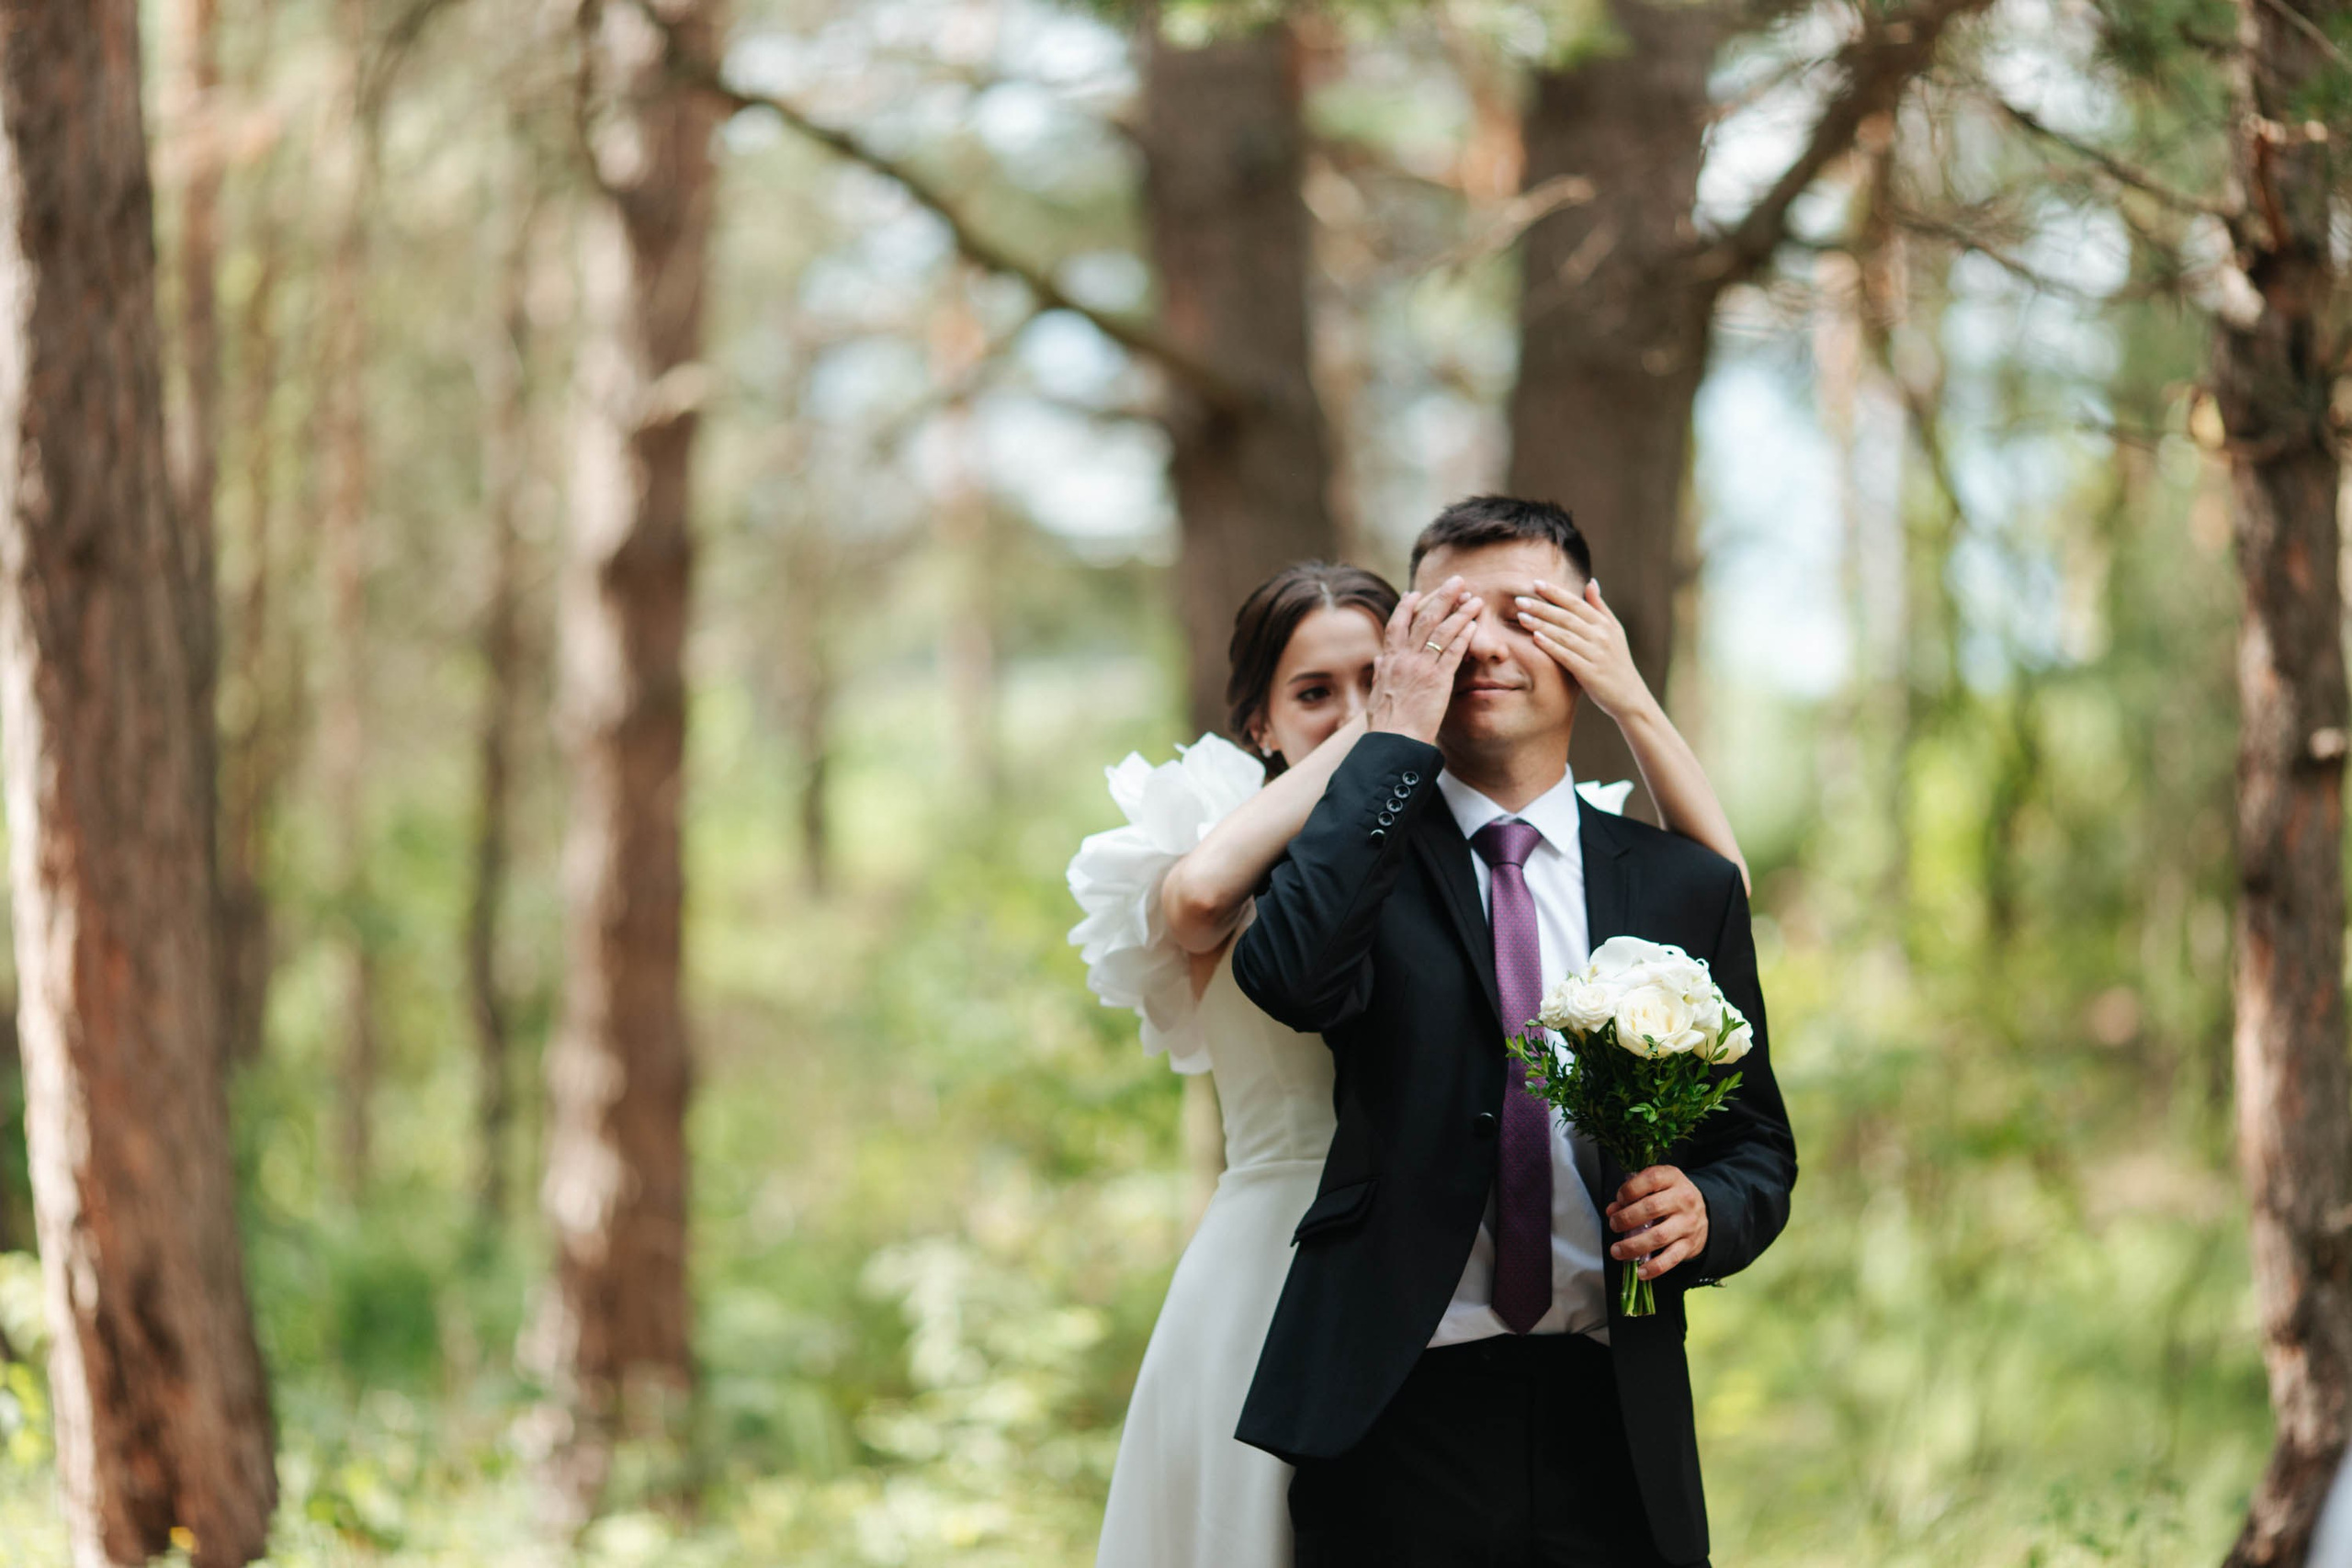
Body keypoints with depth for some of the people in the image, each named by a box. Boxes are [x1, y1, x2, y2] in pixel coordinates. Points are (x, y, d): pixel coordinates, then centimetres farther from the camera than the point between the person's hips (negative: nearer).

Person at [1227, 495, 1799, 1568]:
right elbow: (1290, 975, -19)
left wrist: (1704, 1211, -10)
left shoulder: (1684, 886, 11)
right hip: (1398, 1424, -2)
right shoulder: (1362, 847, 4)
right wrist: (1397, 735, -13)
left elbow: (1757, 1150, 14)